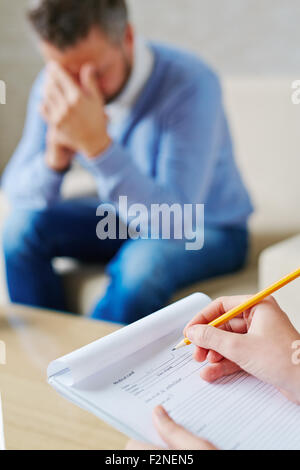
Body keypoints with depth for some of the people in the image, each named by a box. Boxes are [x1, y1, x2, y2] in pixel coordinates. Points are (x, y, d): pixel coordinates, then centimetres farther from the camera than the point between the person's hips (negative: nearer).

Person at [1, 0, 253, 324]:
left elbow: (173, 220, -36)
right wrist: (56, 154, -32)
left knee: (141, 263, -35)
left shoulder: (189, 84, -29)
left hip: (207, 229, -4)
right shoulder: (56, 88, -13)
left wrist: (96, 143, -45)